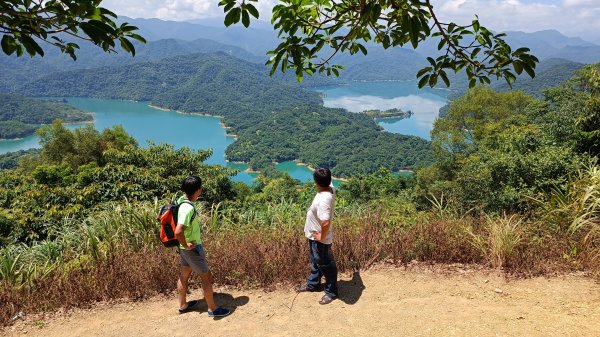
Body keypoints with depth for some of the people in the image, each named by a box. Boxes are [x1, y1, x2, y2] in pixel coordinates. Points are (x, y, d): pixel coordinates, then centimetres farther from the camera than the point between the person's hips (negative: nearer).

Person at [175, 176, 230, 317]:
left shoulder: (182, 200, -2)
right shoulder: (188, 208, -31)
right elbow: (178, 232, -40)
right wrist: (186, 245, -22)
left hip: (184, 248, 9)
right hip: (192, 248, -9)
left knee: (184, 274, 22)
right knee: (207, 277, 5)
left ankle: (183, 305, 39)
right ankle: (213, 309, 19)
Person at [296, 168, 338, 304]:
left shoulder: (323, 200, -37)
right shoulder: (330, 188, -9)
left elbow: (326, 222, -39)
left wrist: (322, 236, -27)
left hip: (320, 239, -10)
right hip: (314, 235, 10)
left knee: (325, 264, 11)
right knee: (315, 261, 28)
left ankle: (331, 292, 30)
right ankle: (313, 284, 49)